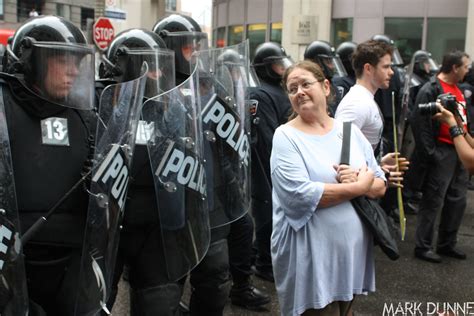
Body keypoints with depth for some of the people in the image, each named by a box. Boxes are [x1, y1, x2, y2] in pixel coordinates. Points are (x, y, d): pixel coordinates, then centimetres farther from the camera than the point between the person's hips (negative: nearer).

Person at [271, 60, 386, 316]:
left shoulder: (350, 130, 6)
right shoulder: (285, 136, -10)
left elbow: (380, 185, 5)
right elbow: (299, 195, -23)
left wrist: (358, 180, -18)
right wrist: (359, 187, -15)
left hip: (353, 250, 6)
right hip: (310, 256, -5)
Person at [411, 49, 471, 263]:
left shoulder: (458, 89, 16)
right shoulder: (431, 90, -12)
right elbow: (422, 124, -17)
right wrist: (429, 154, -19)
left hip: (460, 152, 9)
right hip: (442, 153, -9)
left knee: (457, 200, 14)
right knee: (433, 201, -3)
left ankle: (447, 244, 26)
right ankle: (422, 247, 8)